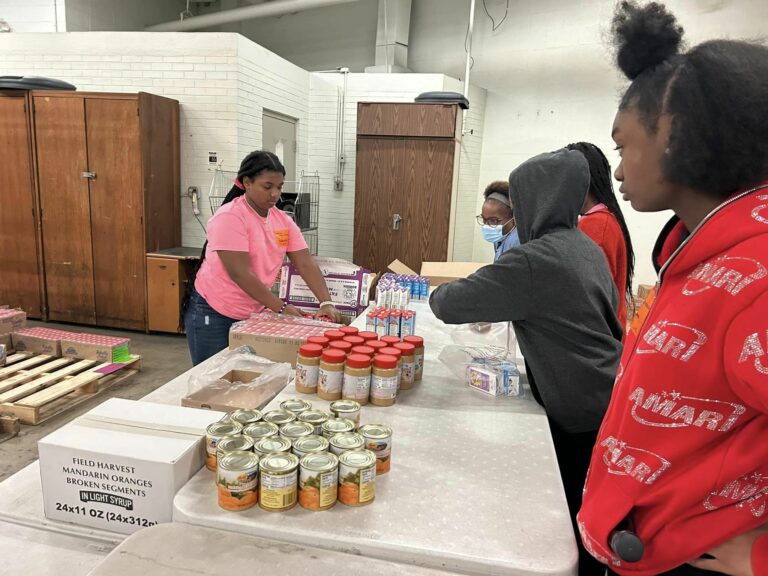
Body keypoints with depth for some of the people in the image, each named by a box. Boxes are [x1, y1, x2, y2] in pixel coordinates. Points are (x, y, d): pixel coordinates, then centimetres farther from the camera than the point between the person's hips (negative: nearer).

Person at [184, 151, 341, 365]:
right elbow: (240, 274, -23)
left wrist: (326, 303, -18)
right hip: (212, 315, -6)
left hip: (252, 315, 6)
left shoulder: (283, 221, 1)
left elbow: (306, 264, -4)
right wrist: (281, 308, -23)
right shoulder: (229, 217, -18)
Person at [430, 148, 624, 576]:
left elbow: (450, 304, -22)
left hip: (582, 411, -8)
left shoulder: (535, 259, -23)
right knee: (584, 513, 23)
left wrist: (438, 294, 4)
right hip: (605, 398, 9)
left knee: (573, 517, 10)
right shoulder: (586, 247, 5)